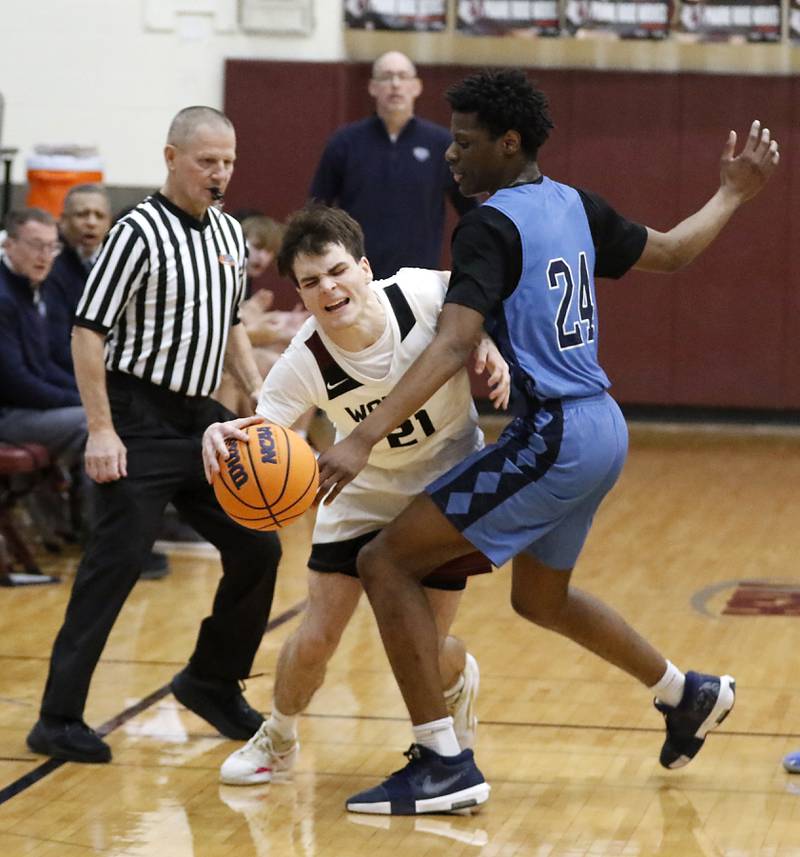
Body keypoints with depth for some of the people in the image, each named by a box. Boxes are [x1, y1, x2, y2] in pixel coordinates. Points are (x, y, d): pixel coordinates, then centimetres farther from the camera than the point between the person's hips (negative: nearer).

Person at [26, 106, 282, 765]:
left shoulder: (231, 234, 10)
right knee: (114, 565, -11)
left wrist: (260, 396, 11)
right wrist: (101, 431, -19)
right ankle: (59, 720, -6)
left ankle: (213, 683, 26)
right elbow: (88, 332, -14)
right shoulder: (140, 234, -13)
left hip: (201, 418, 8)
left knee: (256, 548, 8)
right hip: (140, 420, -8)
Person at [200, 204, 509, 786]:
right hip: (365, 493, 1)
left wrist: (489, 347, -27)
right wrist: (221, 437, -56)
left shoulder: (423, 292, -27)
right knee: (315, 640, -4)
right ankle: (277, 740, 27)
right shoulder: (304, 365, -27)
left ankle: (461, 681, 38)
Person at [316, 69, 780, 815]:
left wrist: (365, 438, -34)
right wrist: (732, 195, 42)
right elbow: (671, 252, 23)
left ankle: (444, 766, -9)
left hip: (552, 438, -9)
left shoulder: (490, 225, -15)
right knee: (539, 598, 31)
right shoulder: (575, 205, 9)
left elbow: (453, 345, -27)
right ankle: (688, 695, 45)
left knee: (385, 562, -7)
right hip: (601, 428, 9)